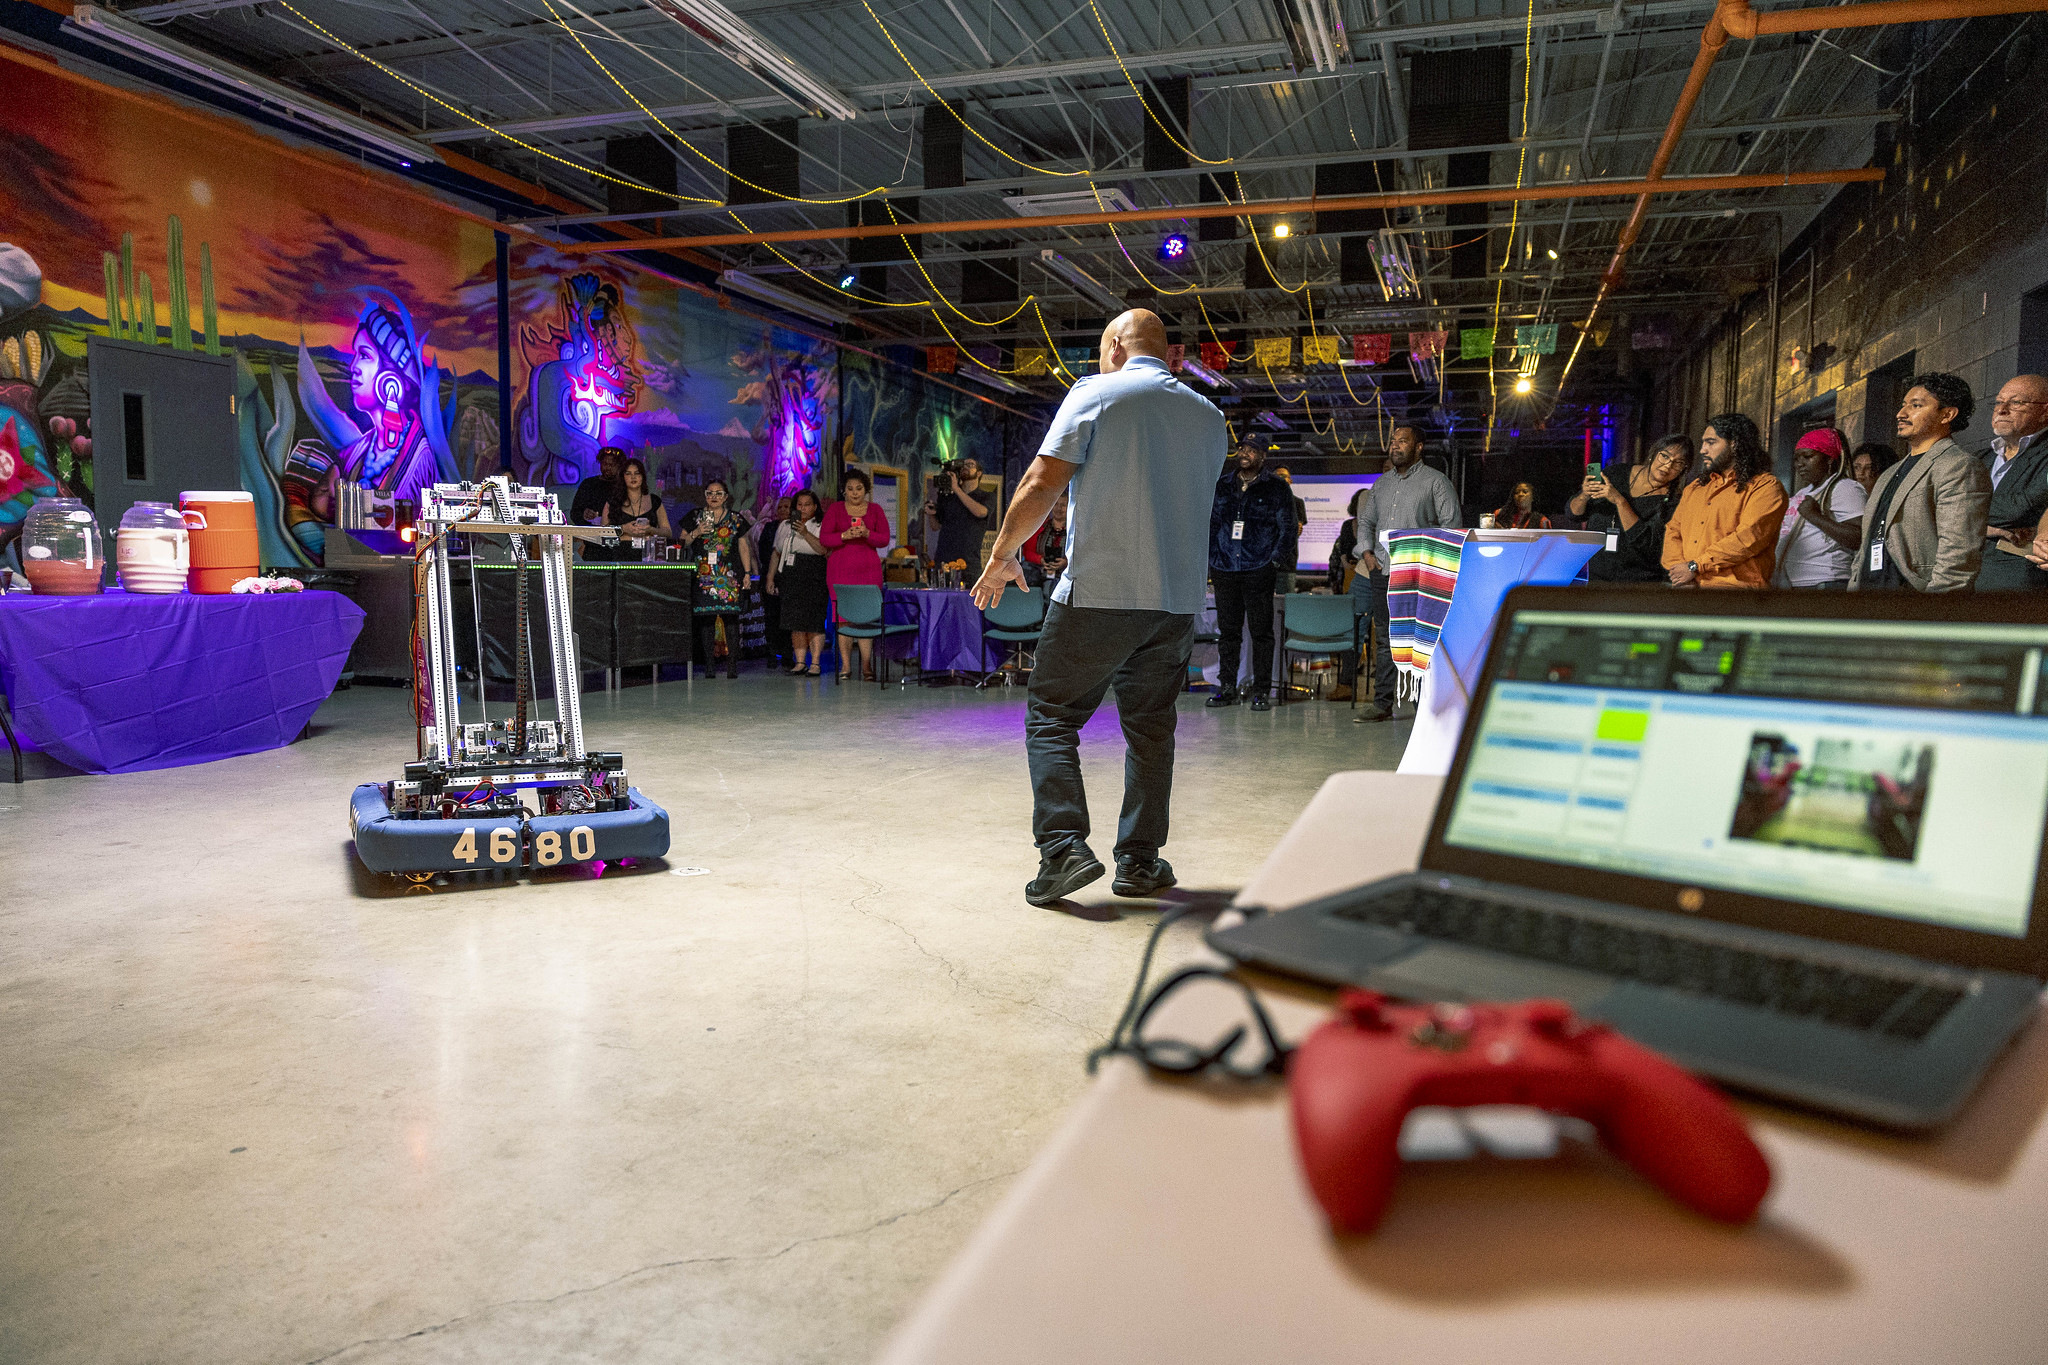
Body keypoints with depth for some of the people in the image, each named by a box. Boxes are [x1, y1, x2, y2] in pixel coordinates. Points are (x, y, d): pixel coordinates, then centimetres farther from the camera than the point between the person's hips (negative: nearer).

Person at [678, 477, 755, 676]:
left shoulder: (735, 519, 12)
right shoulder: (697, 518, 11)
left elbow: (744, 547, 15)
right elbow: (682, 543, 12)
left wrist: (747, 572, 9)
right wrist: (695, 533, -7)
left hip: (729, 575, 0)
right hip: (704, 575, 1)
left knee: (731, 617, -8)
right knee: (706, 618, -3)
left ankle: (732, 663, -7)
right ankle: (709, 663, 2)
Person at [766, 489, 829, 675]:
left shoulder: (822, 526, 4)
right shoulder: (785, 525, 18)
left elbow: (823, 549, -11)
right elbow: (776, 553, 20)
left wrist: (805, 533, -18)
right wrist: (770, 578, 14)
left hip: (814, 577, -4)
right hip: (790, 577, 4)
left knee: (814, 621, -8)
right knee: (795, 621, 2)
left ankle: (815, 662, -4)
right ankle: (800, 662, 5)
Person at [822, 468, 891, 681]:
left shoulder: (875, 510, 11)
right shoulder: (835, 509, 8)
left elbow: (885, 539, 4)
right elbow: (824, 537, 1)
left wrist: (867, 533, -15)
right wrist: (844, 535, -16)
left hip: (869, 569, 0)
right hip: (840, 568, 0)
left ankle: (867, 665, -5)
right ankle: (845, 665, 1)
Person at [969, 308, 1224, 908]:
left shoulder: (1095, 393, -1)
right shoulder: (1210, 418, 14)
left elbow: (1041, 484, -8)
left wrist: (1003, 556, 2)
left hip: (1099, 591, -5)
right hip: (1179, 598, 5)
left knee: (1051, 717, 5)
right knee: (1150, 728, 12)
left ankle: (1064, 847, -6)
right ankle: (1140, 861, 14)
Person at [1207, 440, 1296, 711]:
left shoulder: (1277, 489, 5)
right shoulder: (1222, 486, 14)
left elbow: (1287, 529, 5)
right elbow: (1210, 521, 17)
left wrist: (1274, 560, -5)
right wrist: (1210, 557, 7)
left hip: (1258, 570, -3)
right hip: (1224, 568, 3)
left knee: (1261, 630, -2)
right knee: (1227, 630, 6)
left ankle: (1261, 691, 1)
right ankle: (1227, 688, 12)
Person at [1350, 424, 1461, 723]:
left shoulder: (1435, 482, 2)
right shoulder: (1381, 483, 19)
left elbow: (1452, 522, -4)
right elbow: (1366, 521, 25)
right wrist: (1366, 551, 8)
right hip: (1381, 571, 5)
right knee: (1384, 639, 6)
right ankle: (1382, 705, 11)